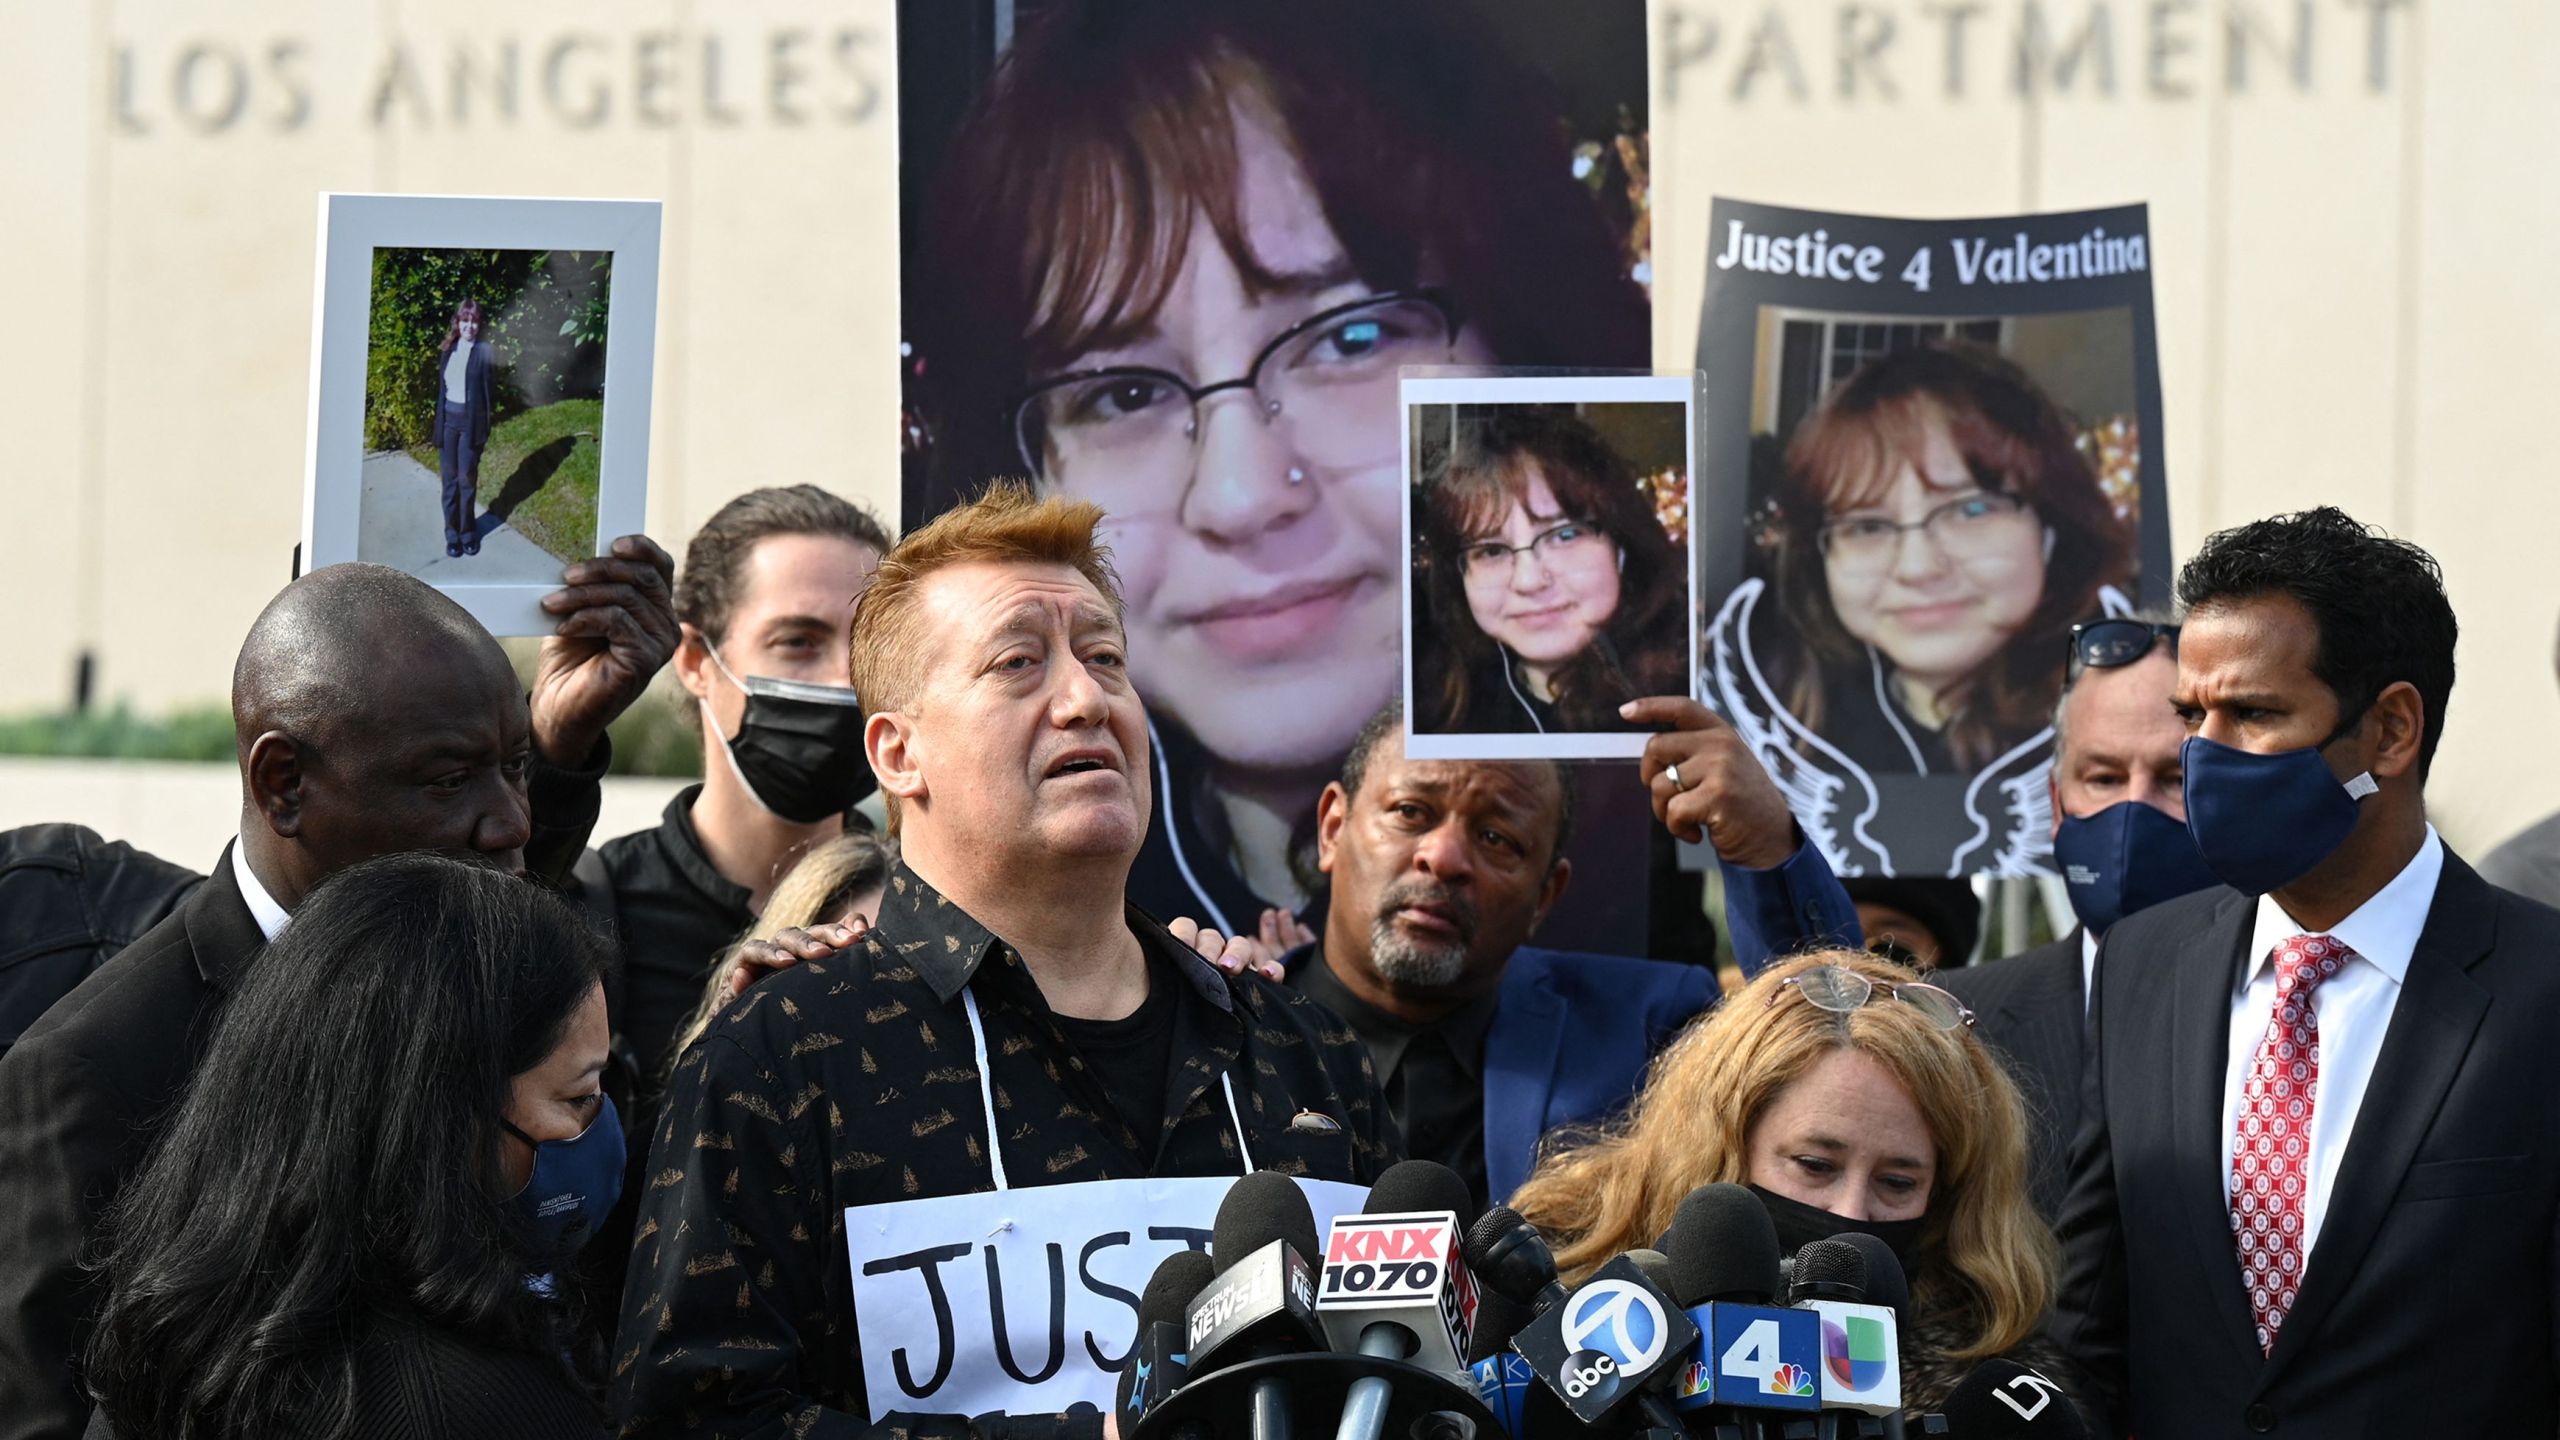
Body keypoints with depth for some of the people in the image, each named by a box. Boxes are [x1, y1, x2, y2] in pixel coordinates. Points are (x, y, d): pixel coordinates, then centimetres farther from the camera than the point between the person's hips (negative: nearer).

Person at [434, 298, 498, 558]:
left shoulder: (484, 352, -7)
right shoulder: (448, 350, 6)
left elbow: (489, 390, -6)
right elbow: (441, 387, 10)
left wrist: (485, 429, -8)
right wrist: (438, 424, 8)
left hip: (471, 421, -4)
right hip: (447, 419, 4)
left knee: (467, 479, 2)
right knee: (450, 478, 7)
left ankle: (468, 532, 15)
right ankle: (452, 534, 15)